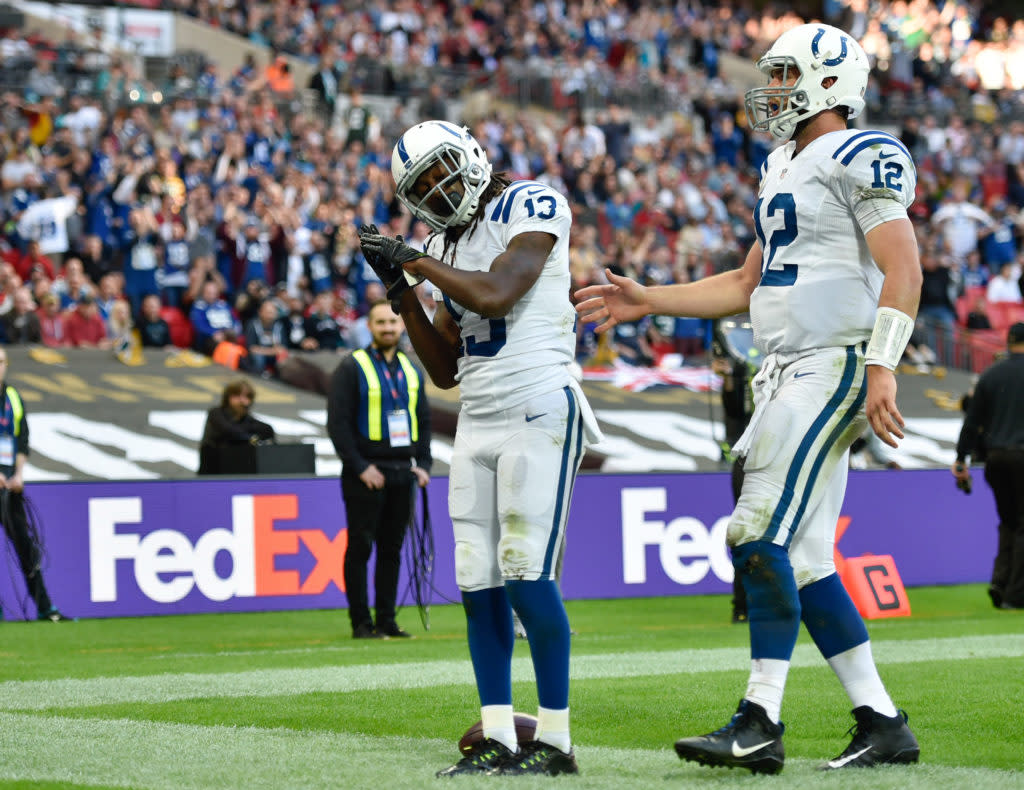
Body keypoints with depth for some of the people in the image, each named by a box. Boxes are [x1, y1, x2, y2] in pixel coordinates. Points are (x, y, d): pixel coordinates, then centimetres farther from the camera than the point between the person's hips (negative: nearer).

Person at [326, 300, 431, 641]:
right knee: (360, 547, -3)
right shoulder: (352, 367, -4)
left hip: (402, 473, 5)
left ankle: (387, 620, 12)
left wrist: (422, 464, 7)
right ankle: (361, 623, 1)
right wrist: (360, 467, -15)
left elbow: (423, 420, 20)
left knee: (392, 549, 7)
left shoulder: (411, 370, 14)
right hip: (365, 476, -5)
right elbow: (338, 423, -9)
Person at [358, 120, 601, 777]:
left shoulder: (533, 207, -5)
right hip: (477, 421, 8)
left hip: (538, 409, -8)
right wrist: (400, 288, 8)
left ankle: (556, 740, -6)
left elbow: (495, 295, -19)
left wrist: (418, 260, -7)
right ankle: (499, 740, 6)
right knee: (479, 583, 2)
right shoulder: (448, 247, 17)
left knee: (526, 576, -13)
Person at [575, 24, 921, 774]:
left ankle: (761, 724, -12)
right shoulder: (785, 169, 21)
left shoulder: (862, 158, -8)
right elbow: (747, 284, 27)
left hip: (835, 366, -10)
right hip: (790, 373, 10)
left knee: (763, 536, -14)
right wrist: (647, 301, 22)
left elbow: (902, 268, -17)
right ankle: (882, 724, 11)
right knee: (805, 557, 7)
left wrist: (882, 366, -25)